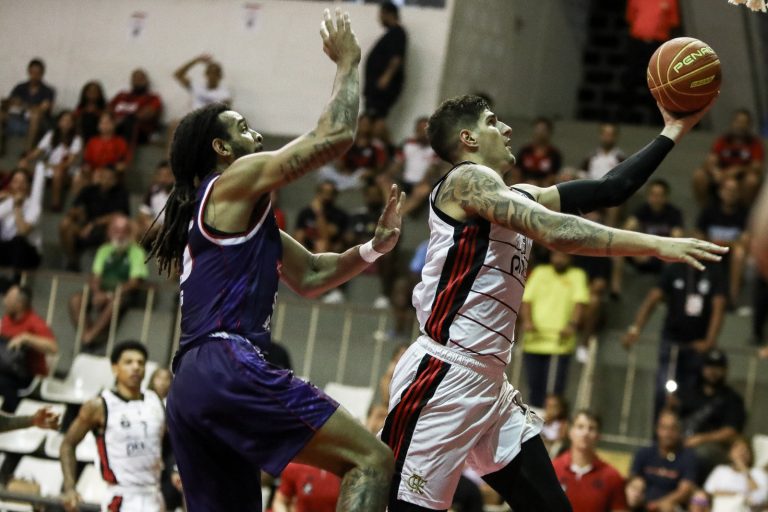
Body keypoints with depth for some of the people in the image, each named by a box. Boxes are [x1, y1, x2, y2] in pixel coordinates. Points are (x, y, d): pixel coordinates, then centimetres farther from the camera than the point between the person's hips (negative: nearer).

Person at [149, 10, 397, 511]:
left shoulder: (243, 213, 30)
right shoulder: (236, 181, 3)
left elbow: (309, 276, 33)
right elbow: (336, 135, -3)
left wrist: (374, 247, 20)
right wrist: (348, 62, 11)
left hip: (188, 385, 10)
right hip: (229, 370, -10)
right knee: (371, 460, -11)